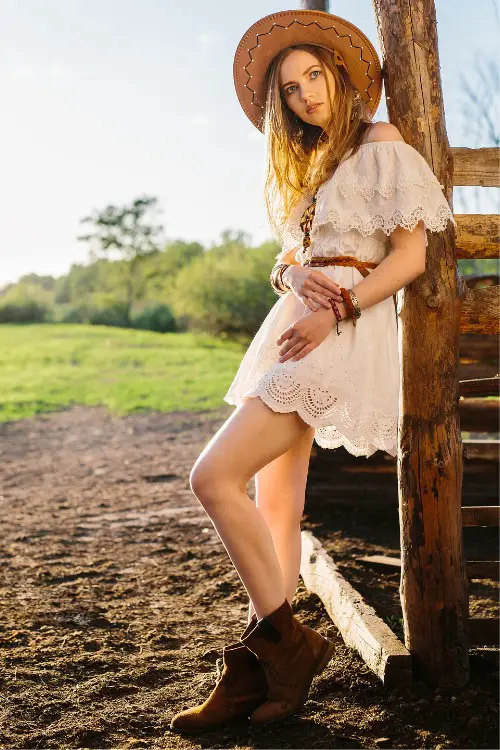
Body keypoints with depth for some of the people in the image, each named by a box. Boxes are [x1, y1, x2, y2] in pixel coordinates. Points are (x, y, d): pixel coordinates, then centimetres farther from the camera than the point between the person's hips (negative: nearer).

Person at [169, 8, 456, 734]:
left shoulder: (380, 143, 0)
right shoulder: (307, 163, 24)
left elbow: (411, 254, -8)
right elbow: (289, 255, 16)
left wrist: (336, 309, -18)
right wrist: (294, 274, -8)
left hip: (345, 330, -8)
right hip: (295, 325, 8)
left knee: (215, 476, -18)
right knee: (276, 500, 4)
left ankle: (283, 640, -6)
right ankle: (256, 674, 10)